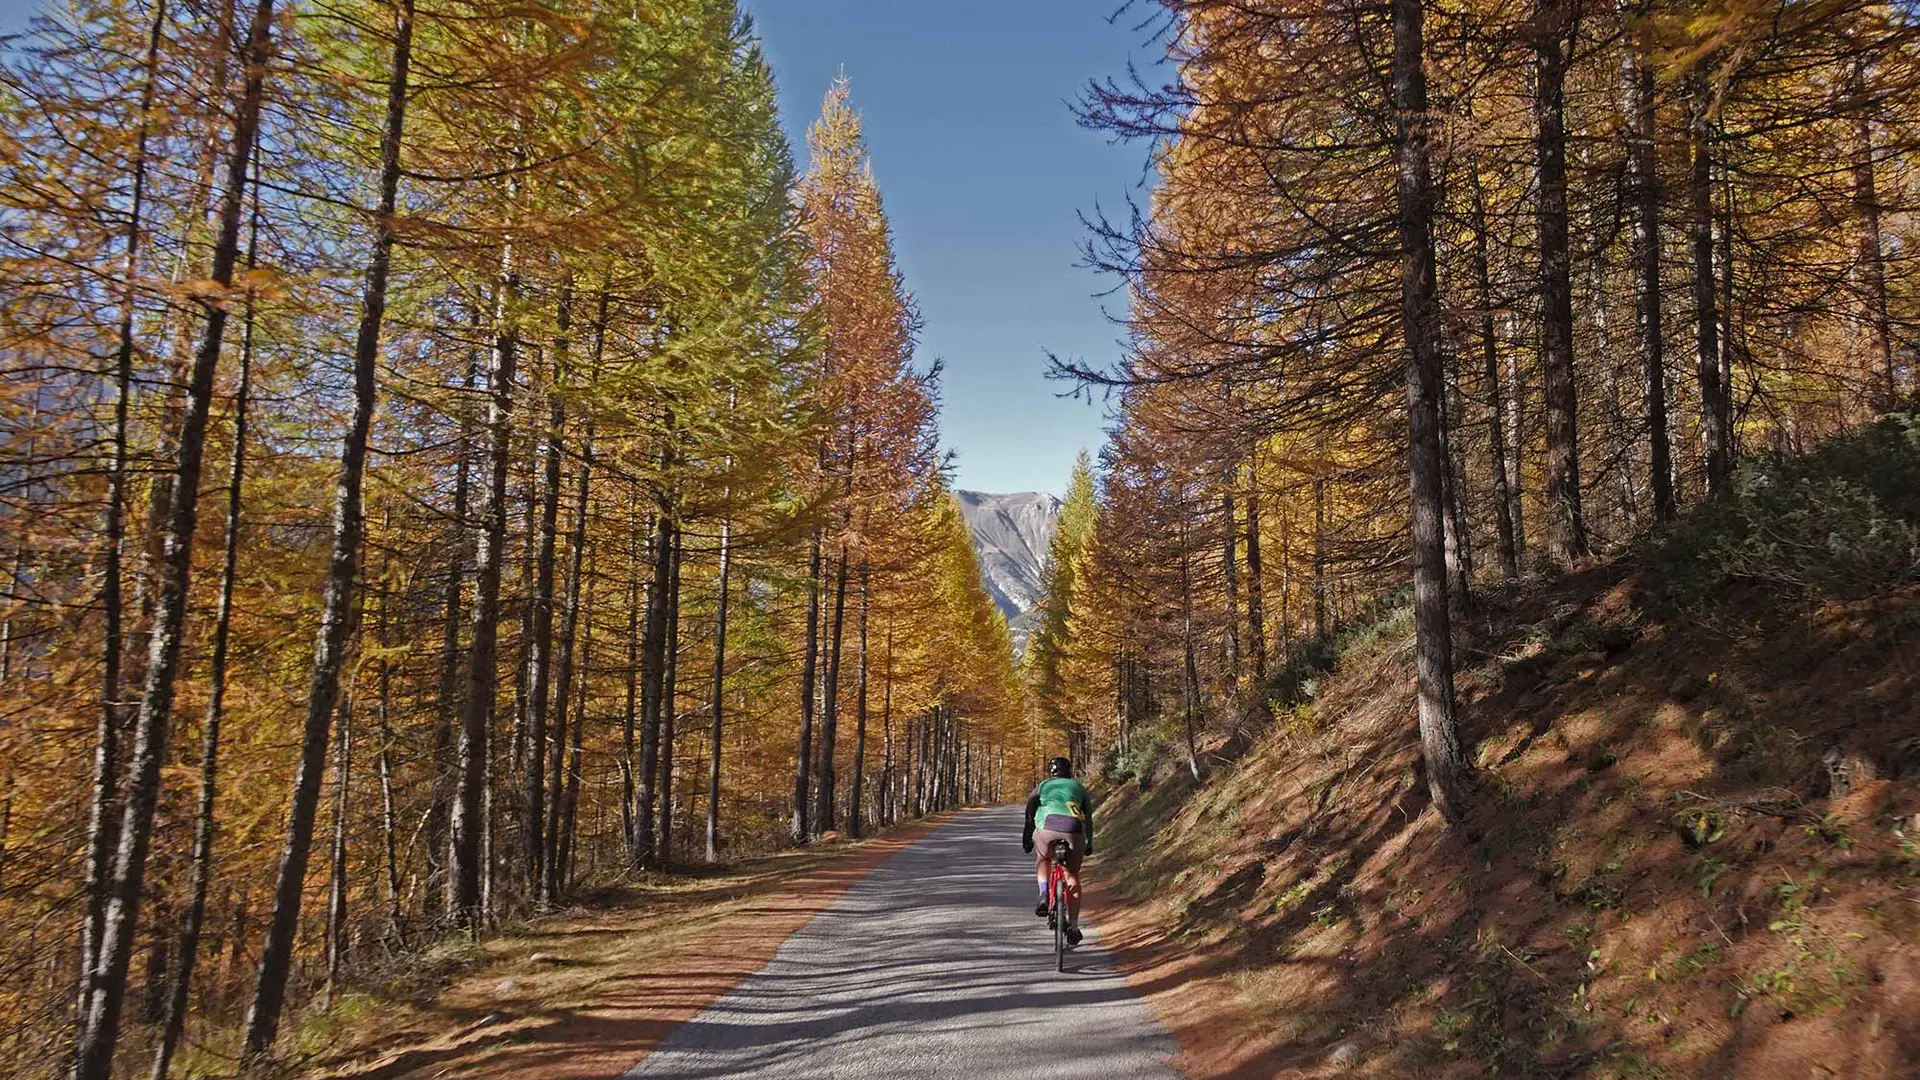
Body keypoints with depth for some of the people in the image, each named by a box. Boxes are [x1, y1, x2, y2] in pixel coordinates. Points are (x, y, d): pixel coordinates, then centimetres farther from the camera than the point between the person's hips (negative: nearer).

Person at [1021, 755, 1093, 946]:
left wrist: (1026, 840, 24)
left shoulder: (1042, 786, 28)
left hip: (1047, 826, -1)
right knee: (1072, 877, 17)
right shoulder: (1079, 787, 30)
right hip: (1073, 829, 1)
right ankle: (1073, 926, 12)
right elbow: (1088, 817, 32)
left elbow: (1029, 815, 21)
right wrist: (1089, 843, 39)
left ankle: (1044, 894, 6)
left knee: (1042, 859, 30)